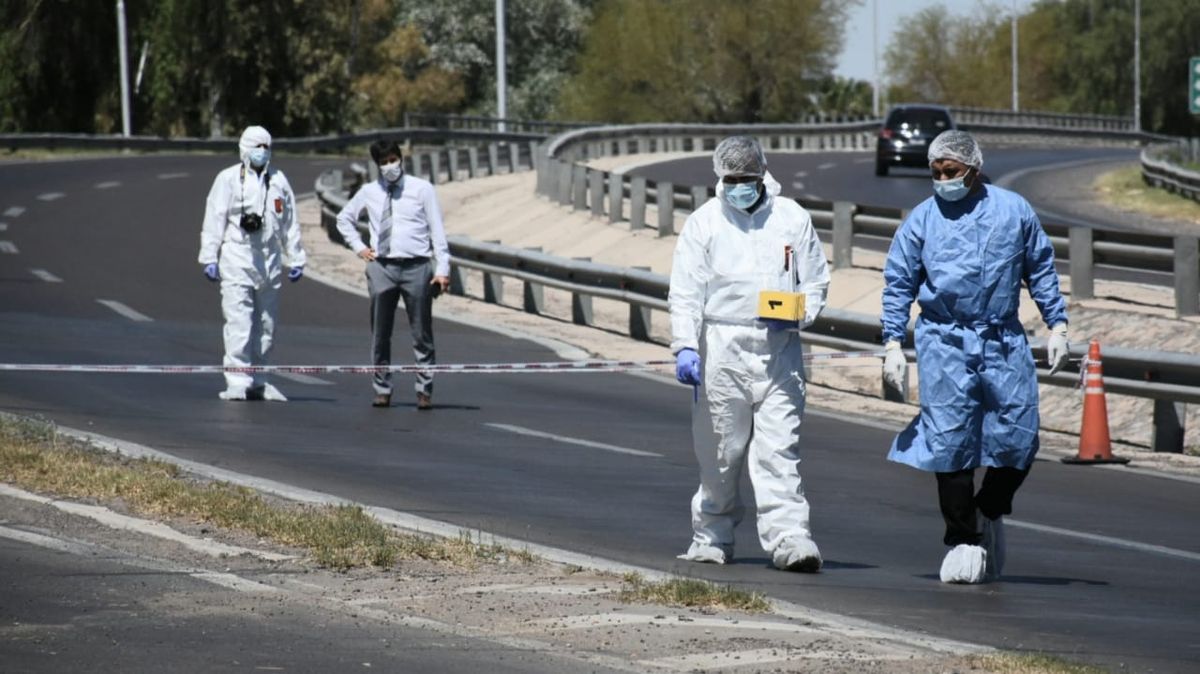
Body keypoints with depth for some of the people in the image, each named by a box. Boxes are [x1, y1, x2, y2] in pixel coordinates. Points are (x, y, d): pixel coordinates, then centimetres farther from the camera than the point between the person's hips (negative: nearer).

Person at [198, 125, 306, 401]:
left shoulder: (279, 181, 13)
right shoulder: (228, 179, 1)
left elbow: (290, 223, 16)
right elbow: (214, 220, -1)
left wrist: (296, 259, 12)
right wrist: (210, 258, -6)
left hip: (269, 263, 5)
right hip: (236, 260, -4)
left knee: (265, 326, 8)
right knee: (239, 324, -11)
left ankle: (255, 381, 16)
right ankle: (237, 383, -11)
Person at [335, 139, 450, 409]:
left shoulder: (421, 189, 1)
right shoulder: (368, 192, 8)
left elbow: (437, 230, -2)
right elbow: (344, 218, 26)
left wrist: (442, 269, -9)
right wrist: (358, 246, 12)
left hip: (417, 267, -3)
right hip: (382, 266, 3)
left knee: (422, 334, 2)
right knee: (380, 335, 6)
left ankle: (425, 390, 8)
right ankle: (382, 388, 16)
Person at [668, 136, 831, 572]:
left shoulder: (792, 218, 8)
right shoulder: (703, 222, 4)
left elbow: (816, 281, 13)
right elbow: (685, 293, 0)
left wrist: (800, 314, -7)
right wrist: (685, 347, -12)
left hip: (779, 349, 0)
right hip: (722, 347, 0)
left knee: (779, 448, -9)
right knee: (719, 452, 7)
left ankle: (789, 537, -15)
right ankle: (712, 536, 21)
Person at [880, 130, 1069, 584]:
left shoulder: (1013, 210, 5)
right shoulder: (922, 219, 3)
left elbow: (1041, 269, 13)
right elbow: (898, 284, 6)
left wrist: (1057, 326, 8)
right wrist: (893, 345, -1)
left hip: (1005, 342, 1)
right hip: (945, 343, -1)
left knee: (1018, 436, -3)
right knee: (951, 442, -5)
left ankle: (991, 512, 24)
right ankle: (963, 541, 4)